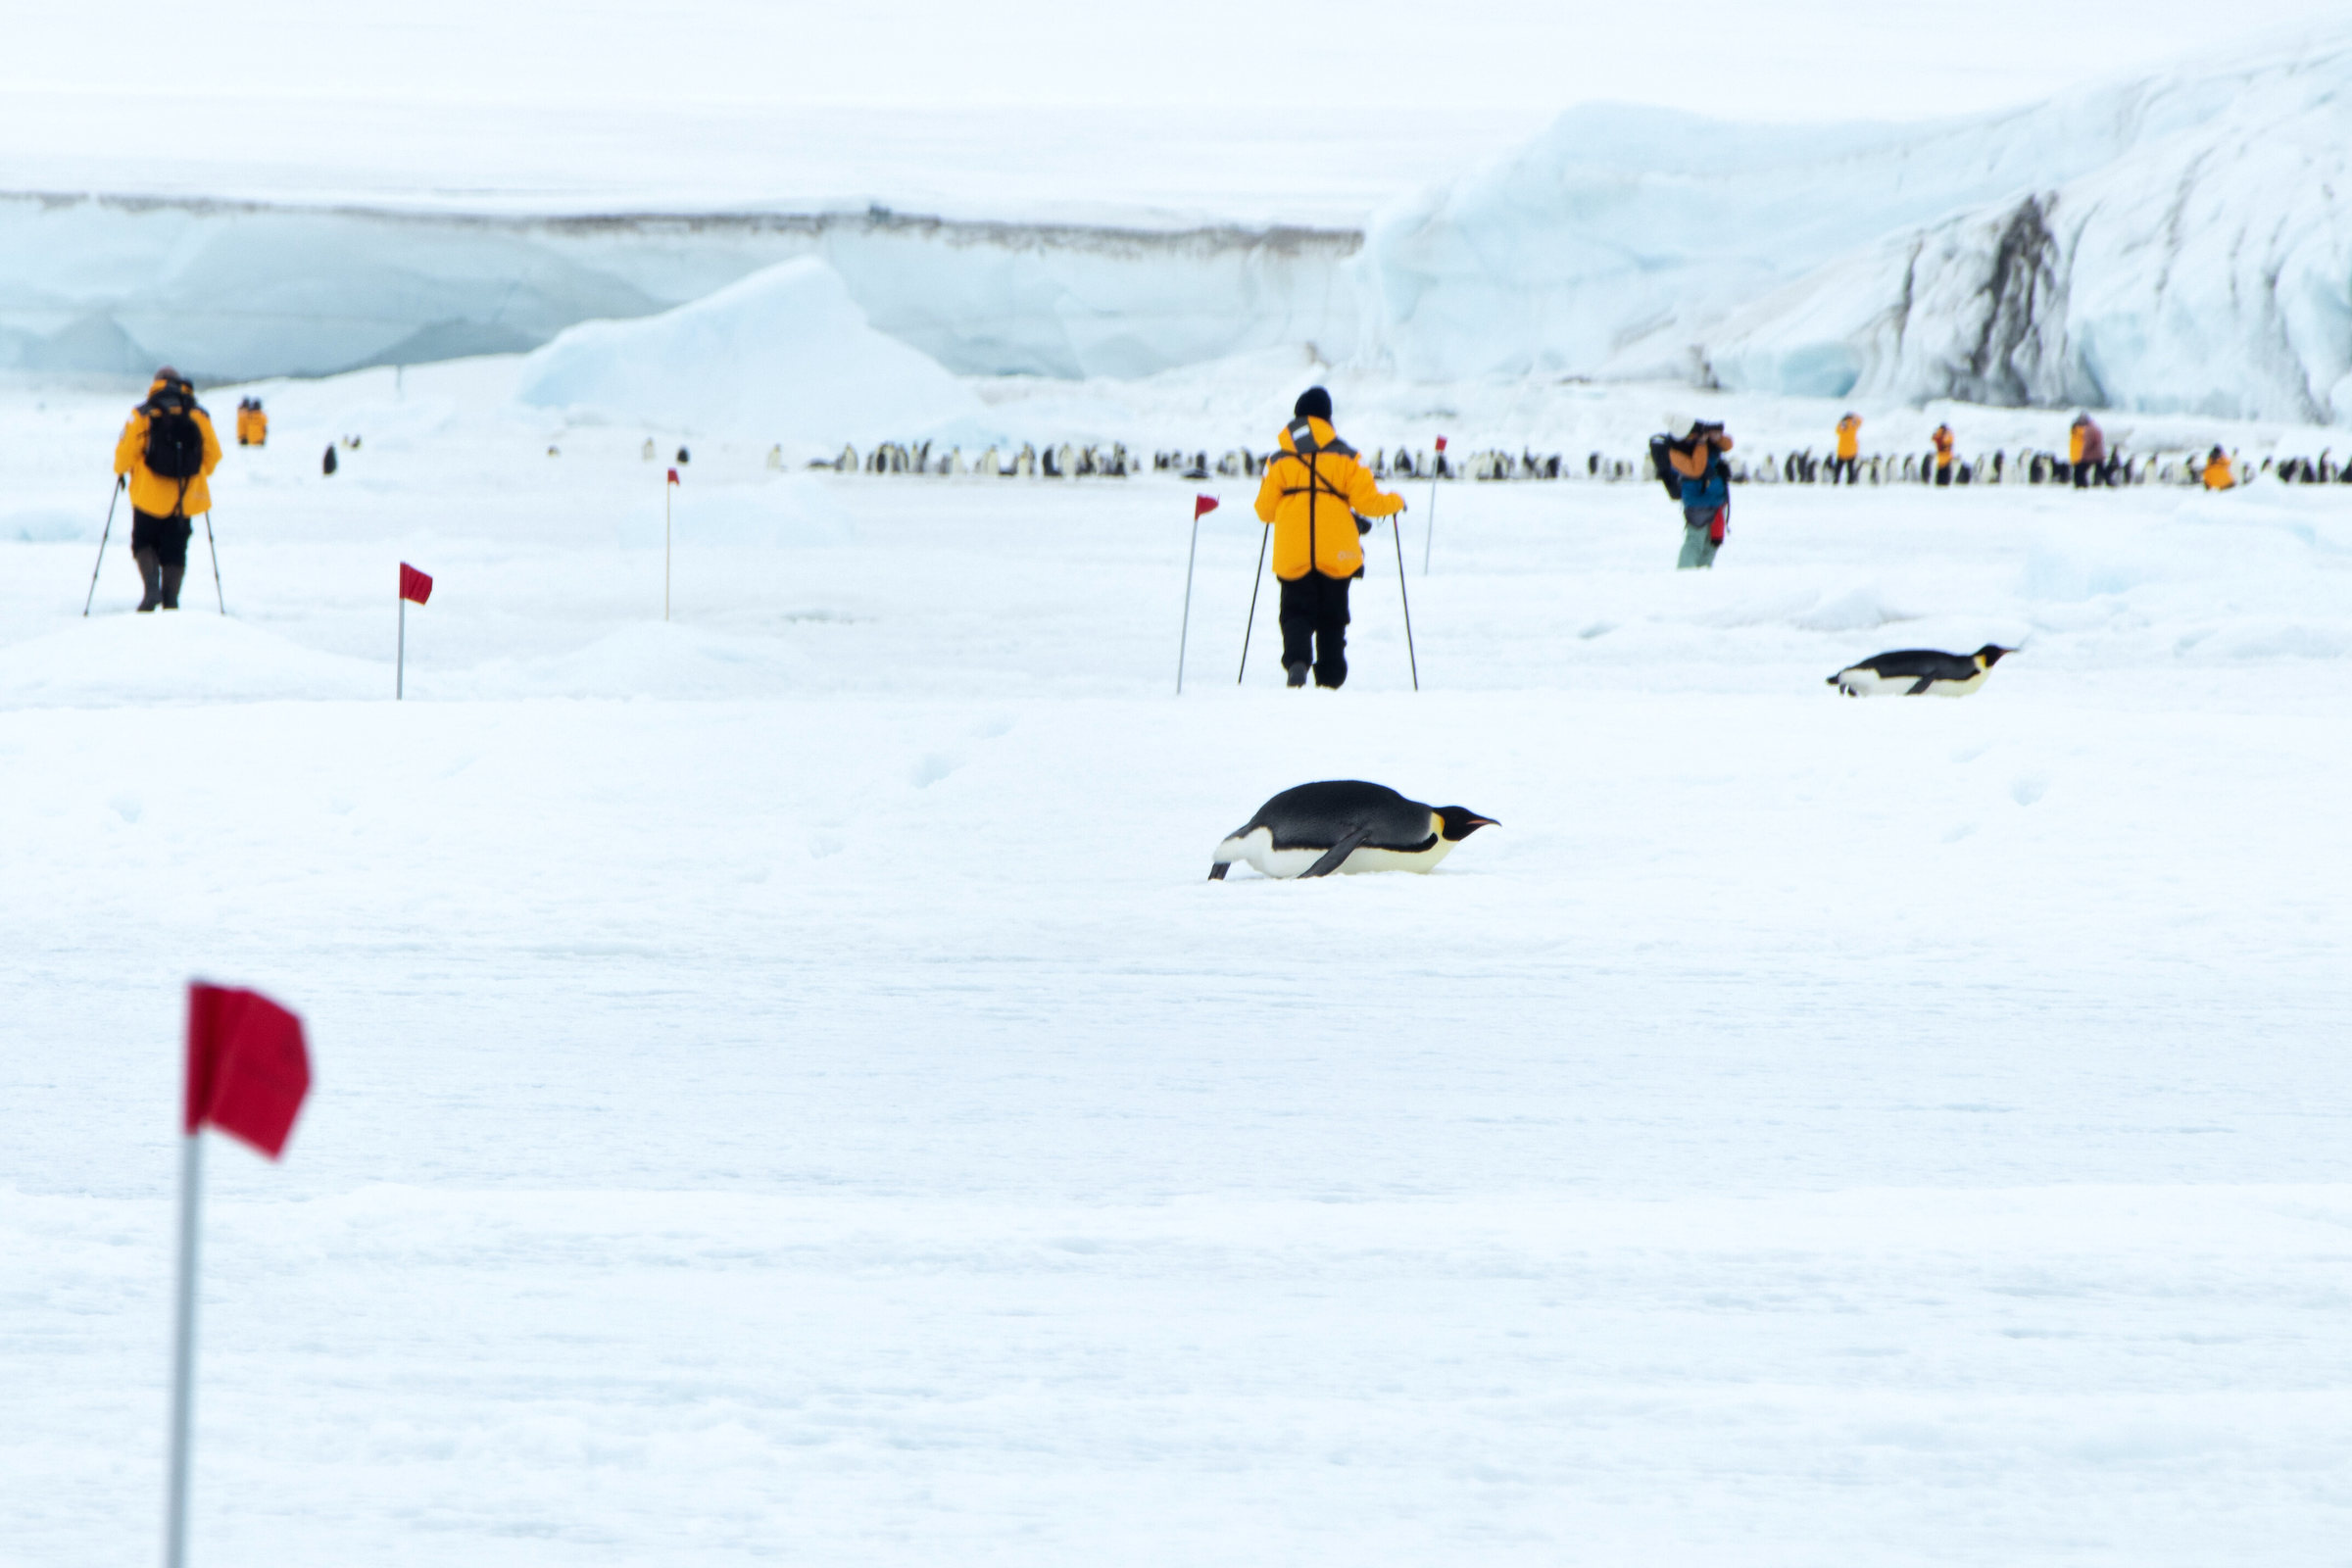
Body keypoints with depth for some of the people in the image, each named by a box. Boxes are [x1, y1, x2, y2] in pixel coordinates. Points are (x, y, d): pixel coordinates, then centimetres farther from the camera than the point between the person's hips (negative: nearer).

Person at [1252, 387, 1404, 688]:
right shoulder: (1345, 457, -2)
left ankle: (1296, 659, -25)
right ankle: (1329, 679, 12)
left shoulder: (1279, 462, 3)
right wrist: (1395, 502, 16)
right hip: (1336, 554, 0)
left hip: (1293, 558, 0)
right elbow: (1367, 501, -4)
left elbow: (1265, 511, 6)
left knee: (1296, 613, 4)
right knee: (1331, 618, 13)